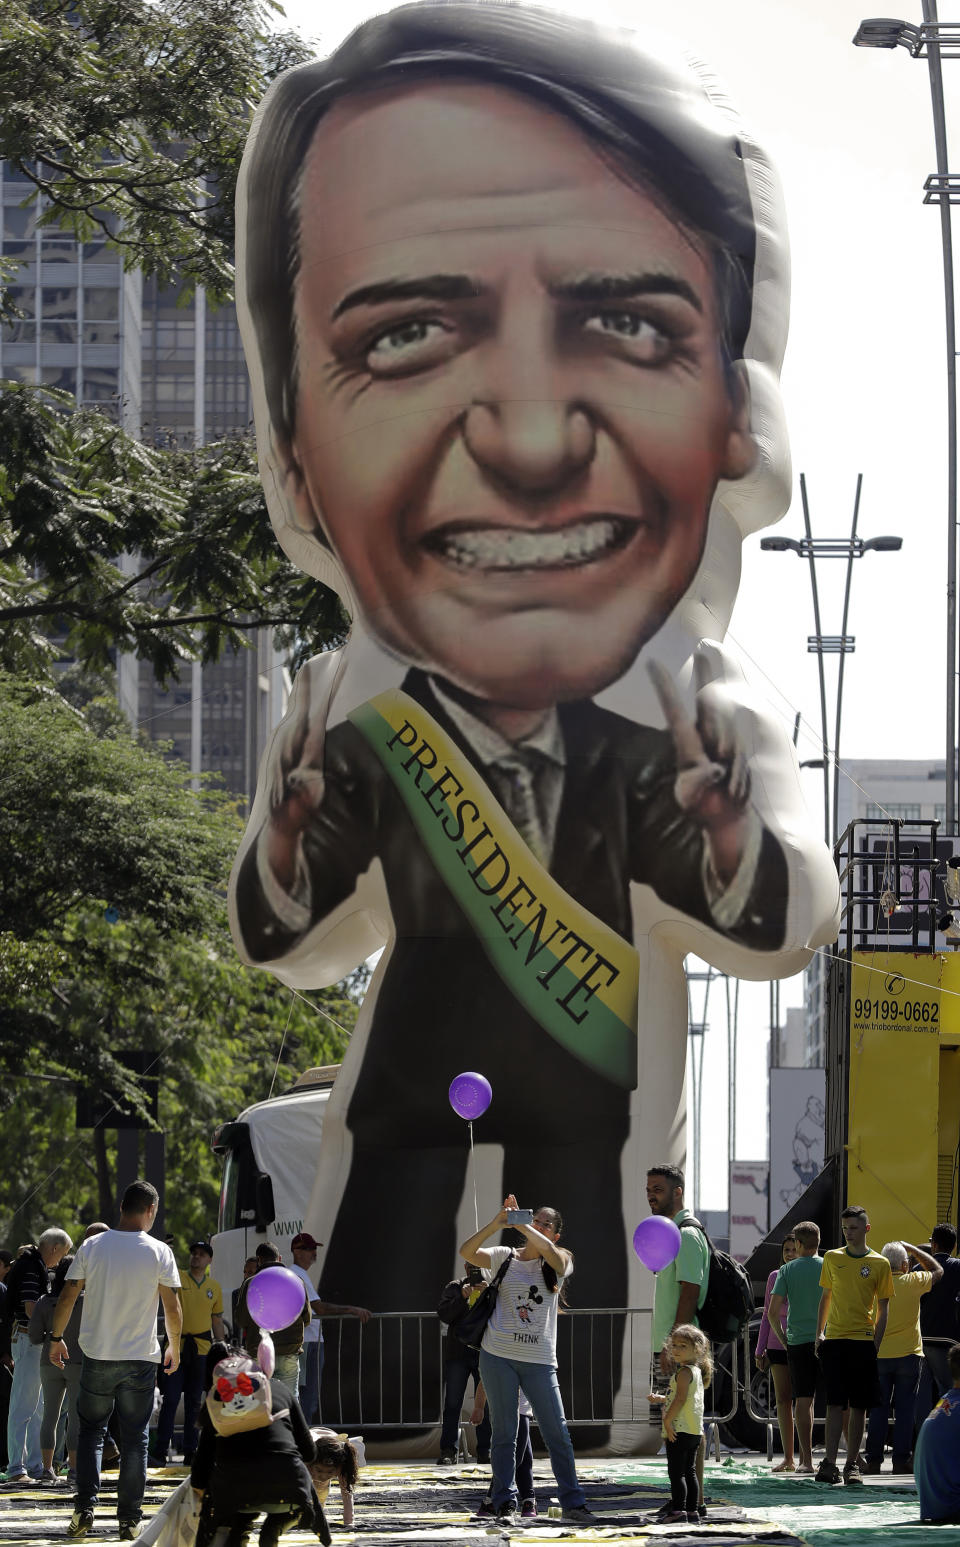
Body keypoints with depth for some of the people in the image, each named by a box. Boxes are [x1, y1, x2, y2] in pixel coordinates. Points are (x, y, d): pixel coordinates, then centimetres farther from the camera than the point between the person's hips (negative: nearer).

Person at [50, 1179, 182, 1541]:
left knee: (90, 1430, 14)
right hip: (141, 1359, -1)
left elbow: (67, 1297, 2)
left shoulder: (91, 1247, -1)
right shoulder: (158, 1252, -6)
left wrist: (56, 1338, 15)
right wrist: (174, 1347, 11)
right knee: (135, 1438, 6)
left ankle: (85, 1506, -1)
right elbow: (172, 1308, -4)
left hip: (97, 1356, 1)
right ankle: (129, 1519, 4)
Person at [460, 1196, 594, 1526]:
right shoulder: (505, 1258, 8)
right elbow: (467, 1252, -7)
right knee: (503, 1433, 3)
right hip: (499, 1356, 0)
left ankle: (573, 1503, 7)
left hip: (539, 1361, 0)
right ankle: (506, 1504, 7)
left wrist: (519, 1223, -20)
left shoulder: (557, 1263, 6)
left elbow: (548, 1251, -18)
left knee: (557, 1433, 0)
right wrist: (497, 1223, -19)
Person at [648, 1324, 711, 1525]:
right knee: (689, 1472, 13)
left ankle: (678, 1510, -13)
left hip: (680, 1430, -10)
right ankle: (692, 1511, 15)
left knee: (676, 1472, -9)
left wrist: (668, 1420, -20)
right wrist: (661, 1399, 28)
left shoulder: (684, 1372, -12)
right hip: (694, 1431, 10)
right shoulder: (695, 1371, 19)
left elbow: (681, 1399, -22)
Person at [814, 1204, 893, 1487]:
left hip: (863, 1341, -1)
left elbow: (882, 1310, 4)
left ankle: (852, 1464, 7)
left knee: (859, 1407, 1)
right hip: (834, 1339, 1)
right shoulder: (832, 1259, 8)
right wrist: (820, 1334, 6)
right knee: (835, 1403, -6)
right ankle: (829, 1463, -8)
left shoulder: (879, 1264, 2)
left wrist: (876, 1345, -3)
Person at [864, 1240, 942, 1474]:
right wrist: (912, 1248, 15)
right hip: (908, 1356, -2)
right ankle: (901, 1459, -1)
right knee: (905, 1409, 2)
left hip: (878, 1356, 2)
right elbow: (937, 1271, 11)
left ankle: (874, 1459, 5)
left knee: (878, 1410, 6)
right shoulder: (912, 1282, -7)